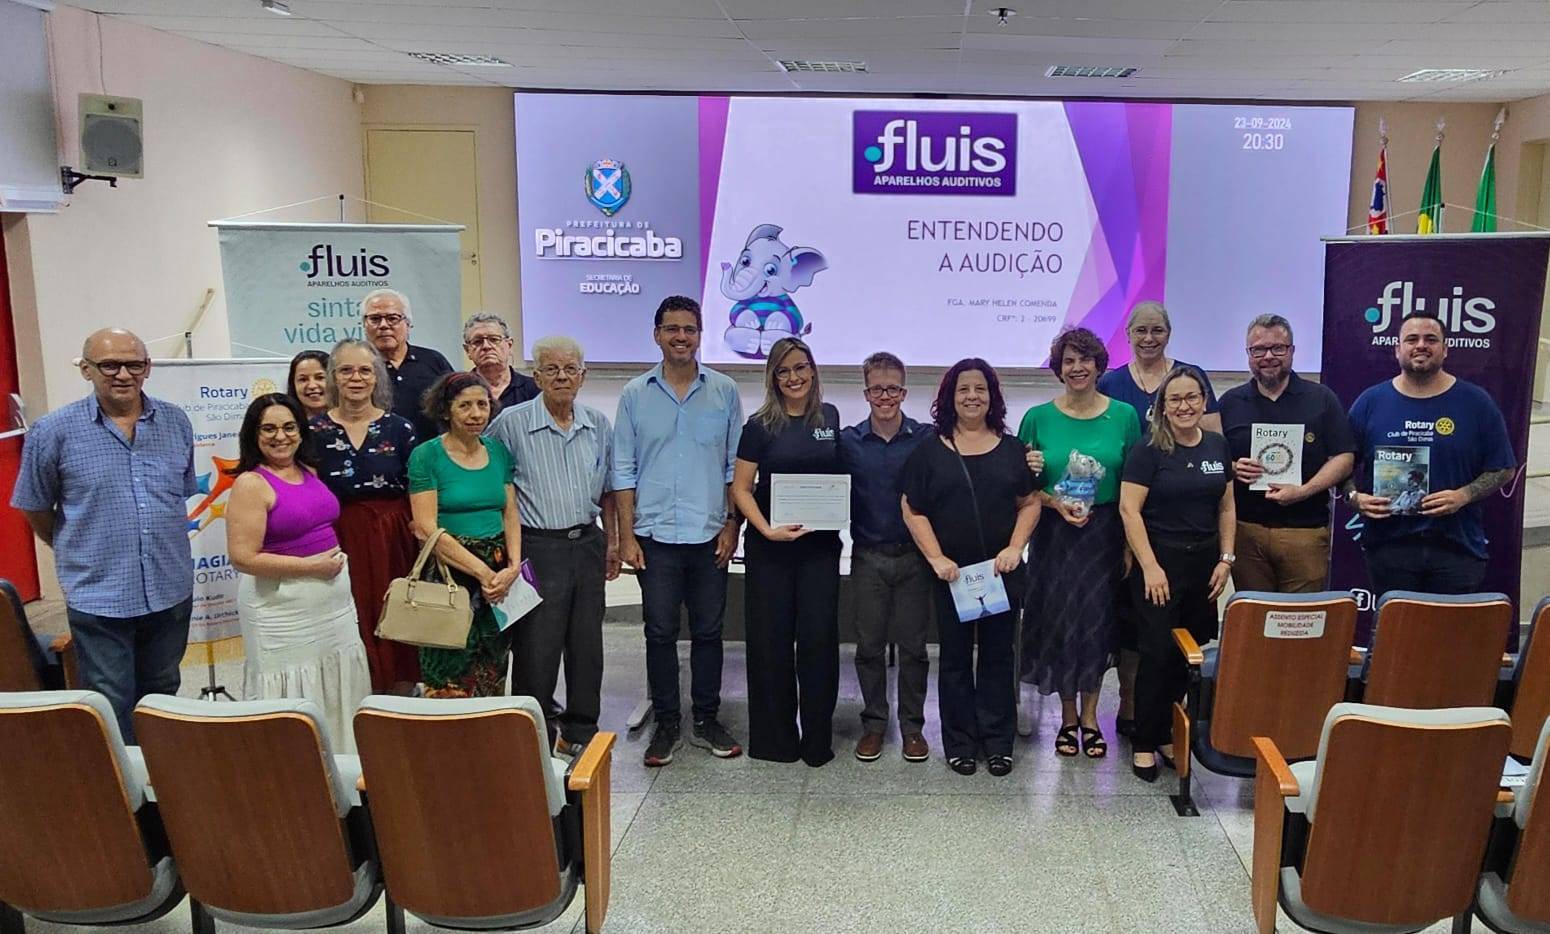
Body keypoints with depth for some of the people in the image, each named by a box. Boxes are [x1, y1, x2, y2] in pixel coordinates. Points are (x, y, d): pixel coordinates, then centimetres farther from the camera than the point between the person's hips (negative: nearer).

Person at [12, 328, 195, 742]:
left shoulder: (177, 423, 2)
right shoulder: (54, 432, -9)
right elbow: (36, 510, 3)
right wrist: (78, 553, 13)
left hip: (172, 593, 4)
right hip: (99, 599, -4)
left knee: (161, 699, 20)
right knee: (113, 712, 5)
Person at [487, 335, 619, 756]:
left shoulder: (599, 425, 8)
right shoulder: (512, 423, -6)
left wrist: (612, 541, 15)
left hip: (587, 544, 5)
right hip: (538, 549, -4)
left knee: (587, 644, 11)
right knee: (536, 648, -3)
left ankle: (580, 731, 25)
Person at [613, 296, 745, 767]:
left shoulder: (724, 391, 3)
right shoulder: (635, 394, 2)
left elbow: (735, 465, 6)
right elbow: (624, 470, 2)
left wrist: (731, 525, -1)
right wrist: (626, 535, -3)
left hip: (709, 535, 1)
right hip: (656, 535, 0)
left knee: (708, 631, 10)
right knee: (660, 633, 6)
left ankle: (706, 720, 23)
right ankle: (667, 724, 18)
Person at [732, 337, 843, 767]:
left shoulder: (830, 417, 7)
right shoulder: (760, 426, -3)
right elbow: (740, 489, -3)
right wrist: (767, 530, -17)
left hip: (820, 543, 2)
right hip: (771, 546, -2)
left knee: (819, 637, 1)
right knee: (772, 638, 3)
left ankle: (818, 738, 14)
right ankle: (774, 737, 17)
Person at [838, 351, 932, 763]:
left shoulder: (926, 439, -3)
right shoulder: (848, 442, 1)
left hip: (914, 556, -1)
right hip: (868, 557, 1)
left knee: (913, 645, 7)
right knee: (869, 646, 8)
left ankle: (912, 726, 19)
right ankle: (873, 724, 22)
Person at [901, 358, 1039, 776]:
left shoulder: (1011, 448, 7)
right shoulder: (930, 451, 1)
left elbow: (1030, 503, 7)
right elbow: (913, 510, -2)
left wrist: (1015, 547, -7)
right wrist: (936, 558, -11)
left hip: (1001, 571, 1)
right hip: (951, 572, -1)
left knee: (998, 655, 8)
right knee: (955, 658, 7)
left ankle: (998, 742, 18)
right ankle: (960, 744, 18)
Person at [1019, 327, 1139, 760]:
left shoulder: (1123, 416, 2)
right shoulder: (1039, 418, 0)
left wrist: (1131, 543, -5)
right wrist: (1056, 503, -15)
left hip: (1105, 534, 0)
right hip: (1055, 536, 0)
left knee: (1098, 622, 4)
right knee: (1060, 622, 3)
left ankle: (1090, 716, 21)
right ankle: (1068, 716, 21)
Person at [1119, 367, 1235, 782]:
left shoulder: (1218, 446, 7)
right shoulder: (1149, 451, -8)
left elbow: (1227, 508, 13)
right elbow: (1129, 509, -12)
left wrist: (1226, 559, 5)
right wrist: (1150, 567, -15)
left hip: (1204, 563, 5)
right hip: (1160, 561, -5)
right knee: (1159, 652, -5)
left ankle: (1167, 734, 22)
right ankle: (1144, 744, 7)